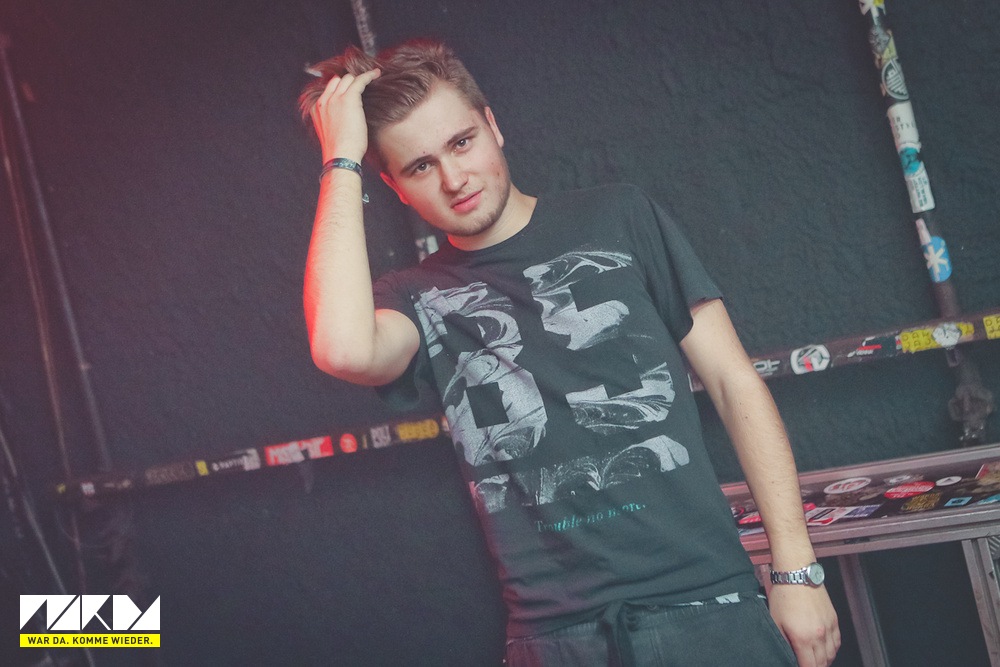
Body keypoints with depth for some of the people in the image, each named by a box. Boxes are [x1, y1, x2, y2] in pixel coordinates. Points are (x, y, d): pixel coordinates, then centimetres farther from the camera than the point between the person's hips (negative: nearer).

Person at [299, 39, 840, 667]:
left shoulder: (617, 219, 5)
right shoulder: (417, 298, 4)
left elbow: (734, 383, 4)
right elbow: (343, 349, -21)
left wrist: (797, 569, -2)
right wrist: (340, 162, -11)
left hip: (703, 602, 0)